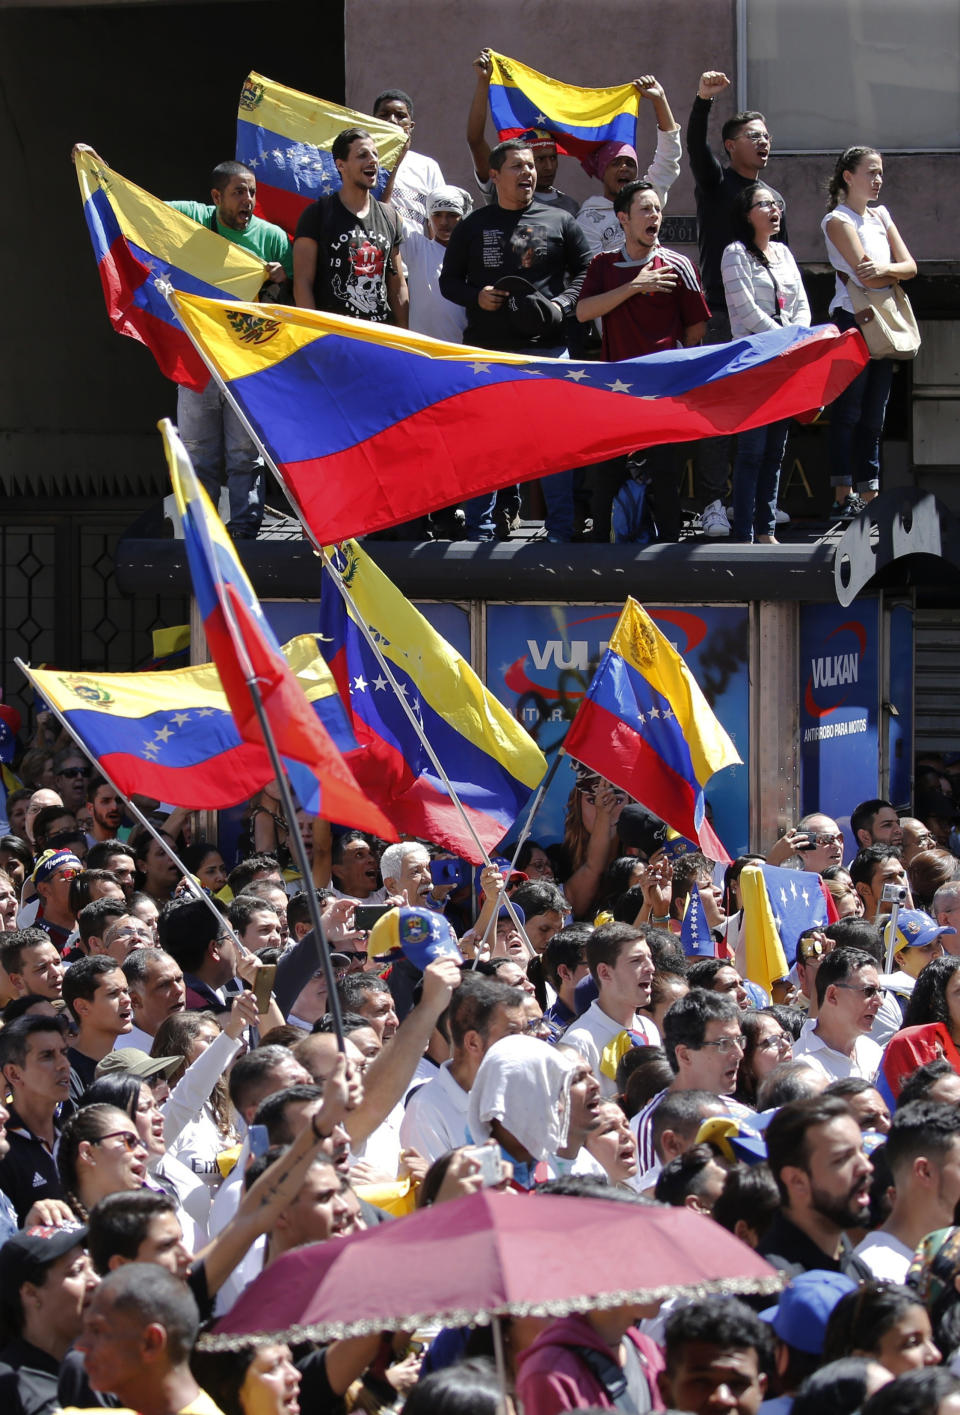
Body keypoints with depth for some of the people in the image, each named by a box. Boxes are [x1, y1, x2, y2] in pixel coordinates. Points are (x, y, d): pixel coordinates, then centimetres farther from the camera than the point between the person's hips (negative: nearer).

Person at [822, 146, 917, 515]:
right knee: (848, 411, -8)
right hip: (851, 319, -7)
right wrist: (896, 273, 1)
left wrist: (884, 269, -14)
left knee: (873, 415, 7)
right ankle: (843, 495, -9)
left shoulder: (881, 217, 15)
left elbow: (910, 266, 5)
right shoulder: (838, 220, -6)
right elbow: (867, 278, -16)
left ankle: (869, 495, 8)